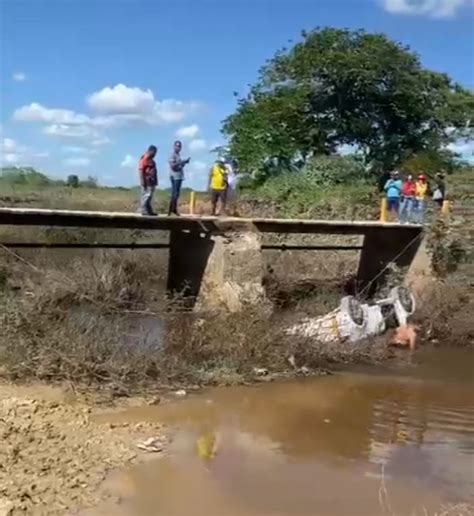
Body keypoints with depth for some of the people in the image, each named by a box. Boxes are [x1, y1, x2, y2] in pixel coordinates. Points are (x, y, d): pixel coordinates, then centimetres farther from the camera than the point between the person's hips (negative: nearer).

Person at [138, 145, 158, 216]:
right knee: (147, 195, -10)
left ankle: (149, 211, 12)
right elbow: (141, 171, -16)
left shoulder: (151, 160, 18)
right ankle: (144, 210, -8)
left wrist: (155, 181, 20)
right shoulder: (144, 159, -11)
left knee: (149, 196, 10)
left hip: (151, 181, 10)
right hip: (147, 181, -10)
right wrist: (143, 181, -20)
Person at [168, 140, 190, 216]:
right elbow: (173, 165, -19)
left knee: (177, 194, 10)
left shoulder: (178, 155, 18)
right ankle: (171, 210, -8)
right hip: (175, 177, -9)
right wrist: (181, 162, -21)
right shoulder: (173, 155, -9)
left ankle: (174, 209, 14)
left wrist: (184, 162, 6)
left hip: (179, 176, 9)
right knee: (174, 194, -10)